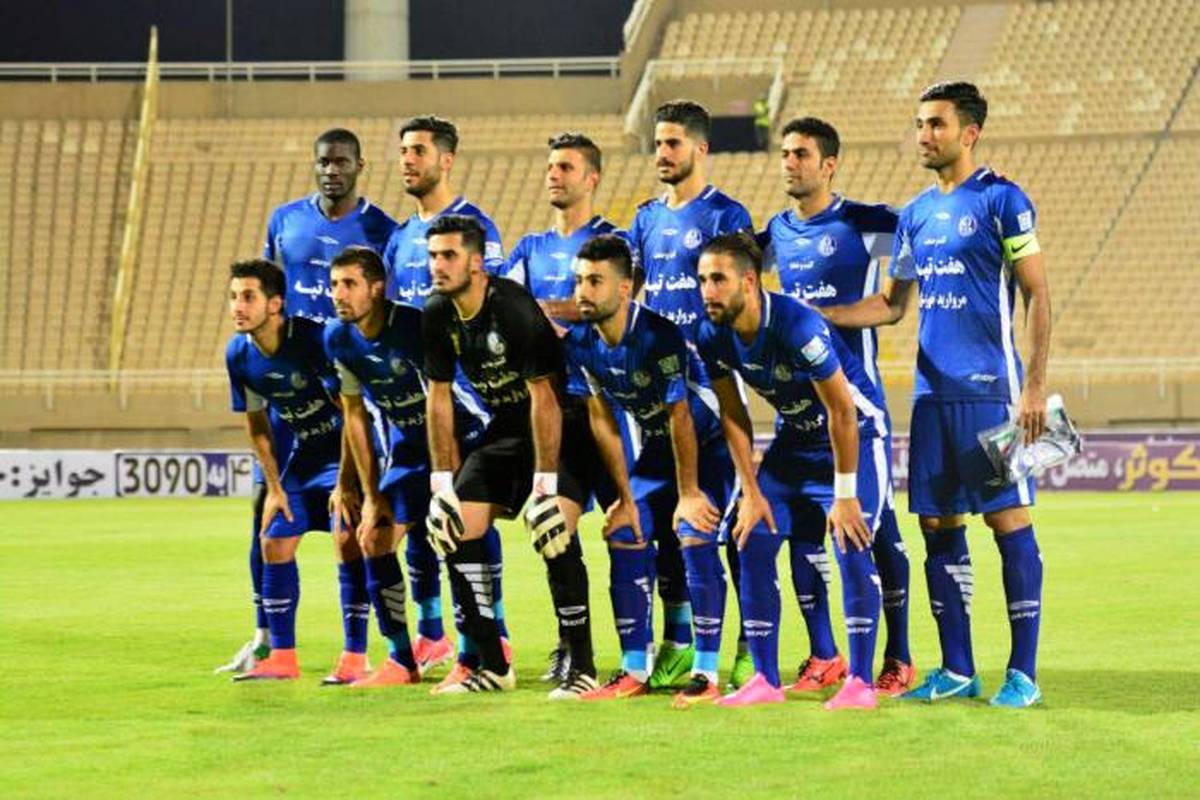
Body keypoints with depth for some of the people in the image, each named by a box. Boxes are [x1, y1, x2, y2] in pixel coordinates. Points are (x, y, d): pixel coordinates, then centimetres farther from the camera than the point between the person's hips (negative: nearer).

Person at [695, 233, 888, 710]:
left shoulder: (798, 327, -32)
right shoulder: (713, 336, -13)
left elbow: (842, 412, -25)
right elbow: (733, 415, 0)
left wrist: (845, 494, -22)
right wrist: (751, 492, -2)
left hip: (856, 434, -6)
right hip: (794, 438, 7)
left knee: (851, 545, -18)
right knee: (754, 542, -4)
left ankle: (860, 682, -11)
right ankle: (765, 680, 3)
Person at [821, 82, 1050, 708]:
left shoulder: (1001, 201, -4)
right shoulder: (916, 214, 14)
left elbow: (1038, 297, -7)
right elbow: (892, 305, 21)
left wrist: (1034, 386, -14)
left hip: (989, 391, -7)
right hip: (932, 392, 7)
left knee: (1008, 520, -5)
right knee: (938, 527, 6)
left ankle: (1022, 673, -3)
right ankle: (957, 670, 12)